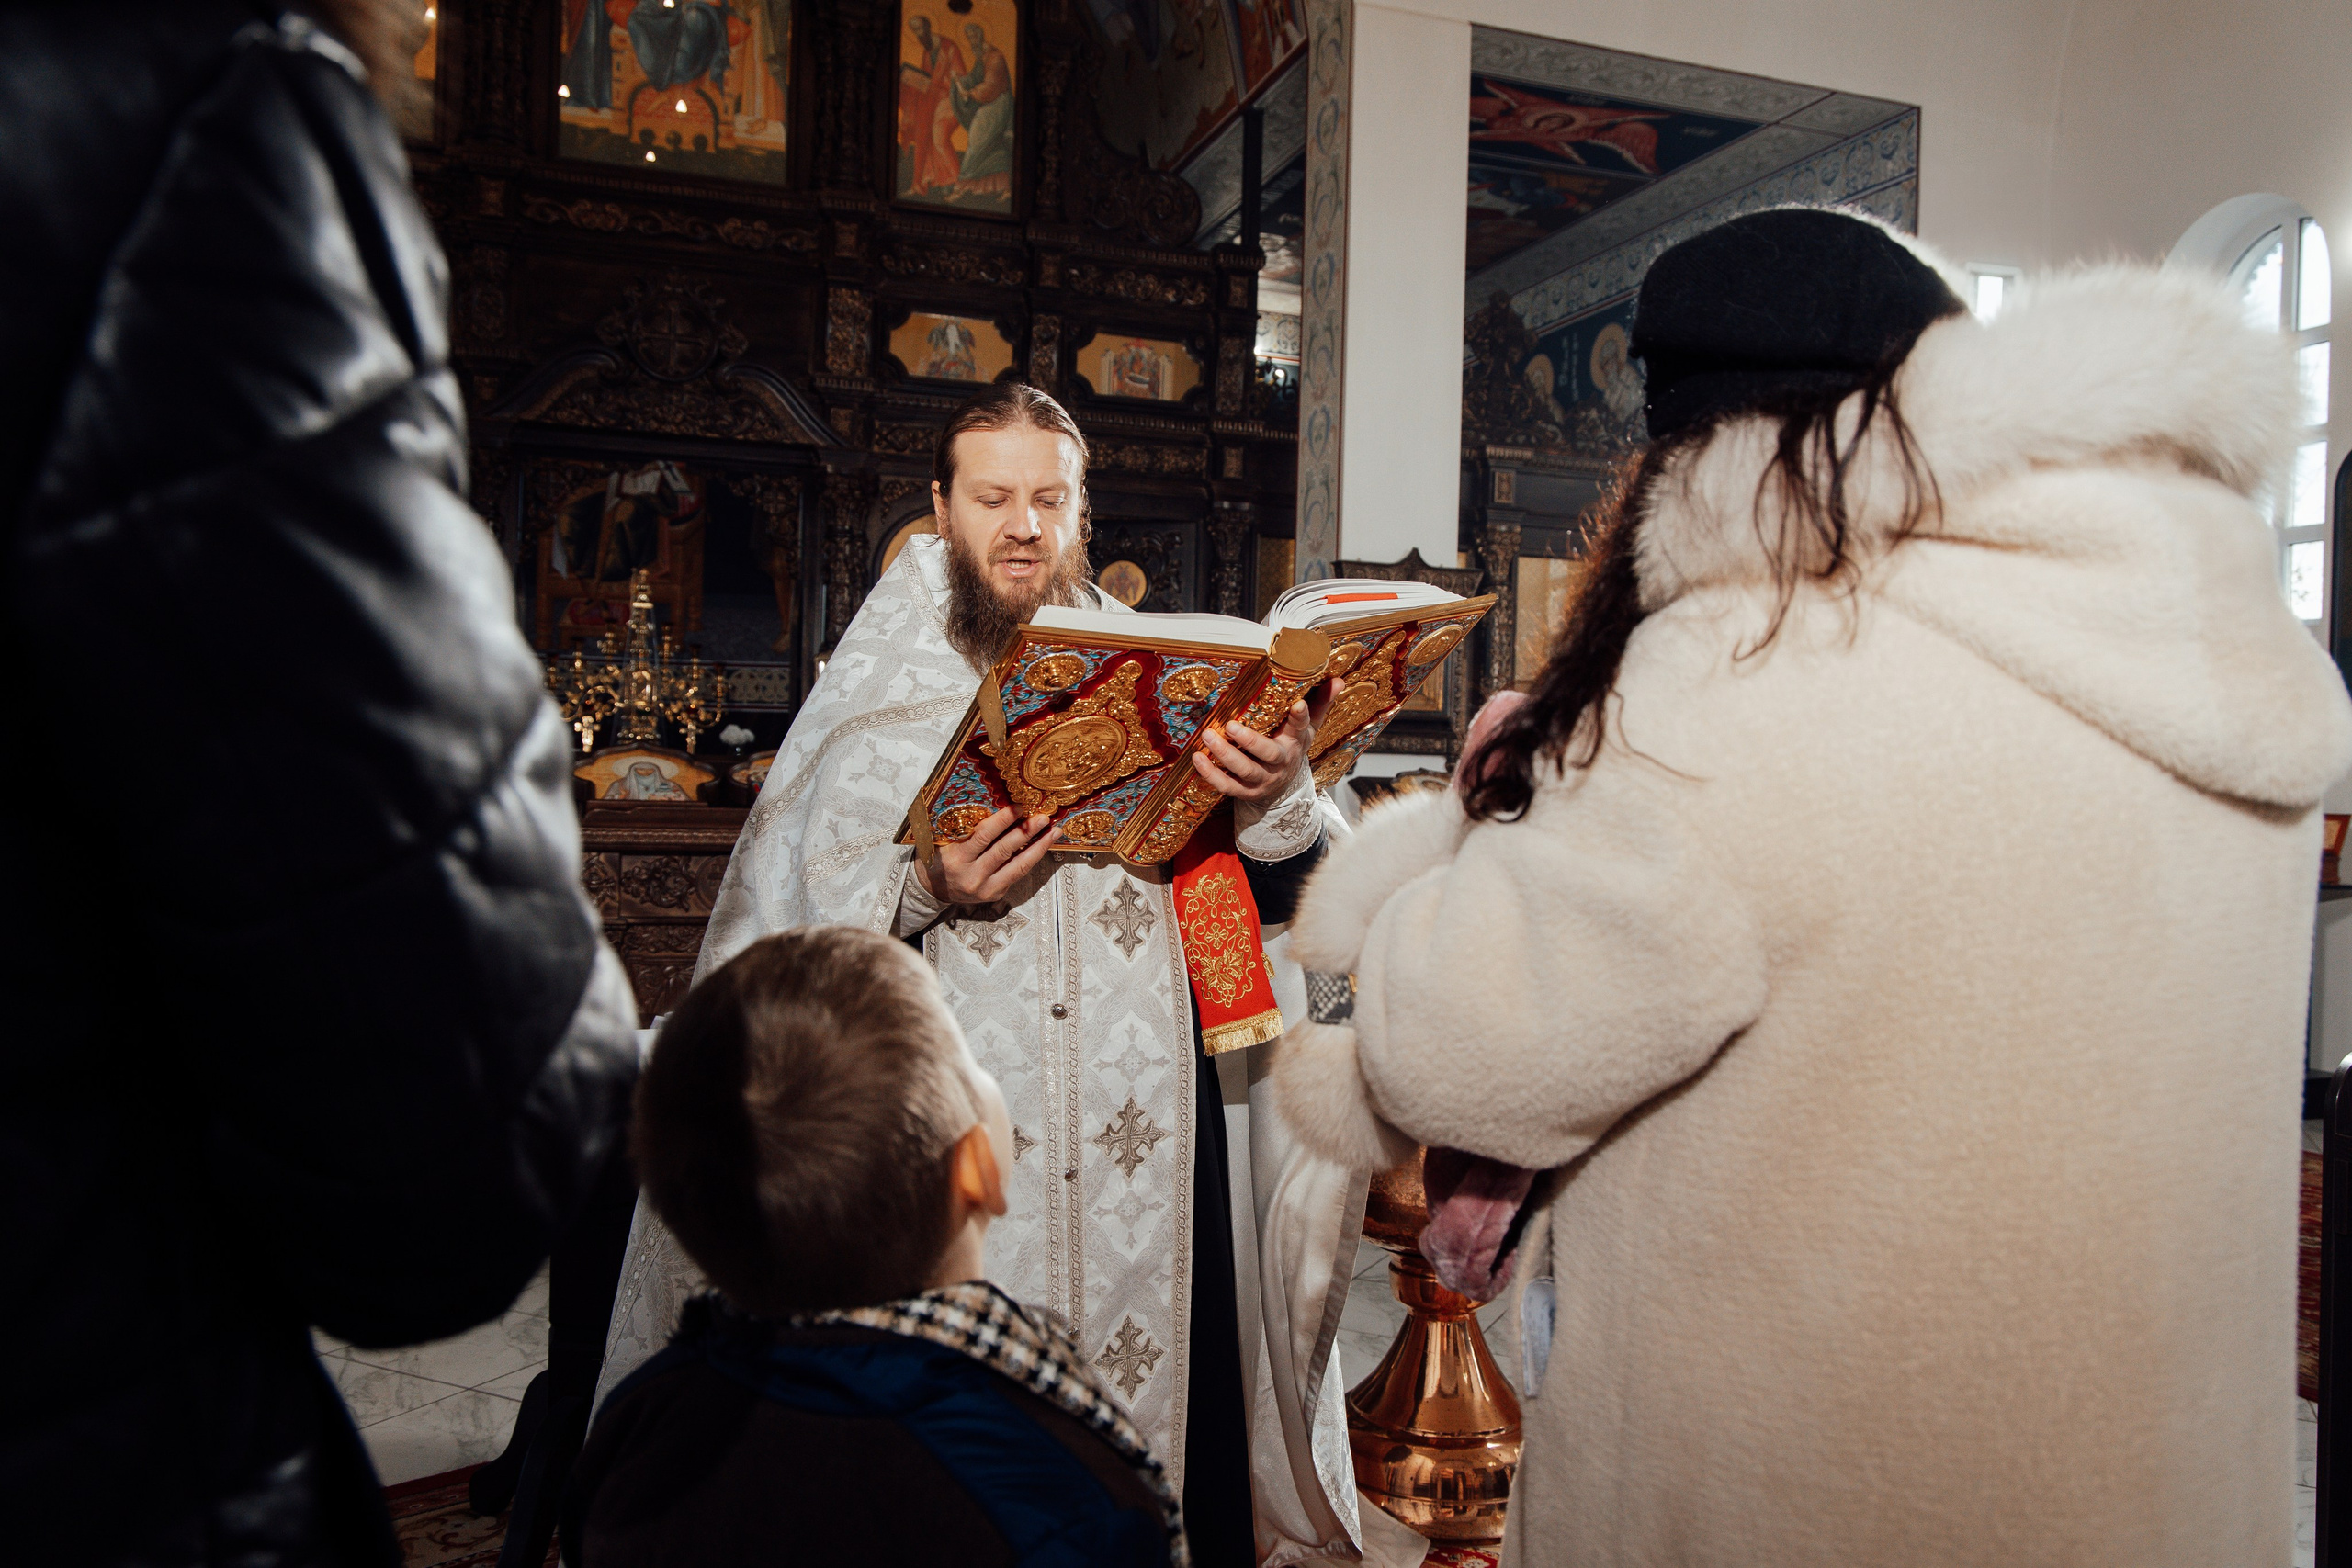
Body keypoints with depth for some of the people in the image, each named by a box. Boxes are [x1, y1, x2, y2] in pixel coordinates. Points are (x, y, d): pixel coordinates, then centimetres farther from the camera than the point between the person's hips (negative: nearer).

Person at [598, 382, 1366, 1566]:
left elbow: (1289, 892, -1)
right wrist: (921, 890, -19)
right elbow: (786, 916, -2)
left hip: (1141, 1137, 2)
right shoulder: (879, 695, 7)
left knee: (1155, 1404, 5)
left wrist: (1277, 797, -21)